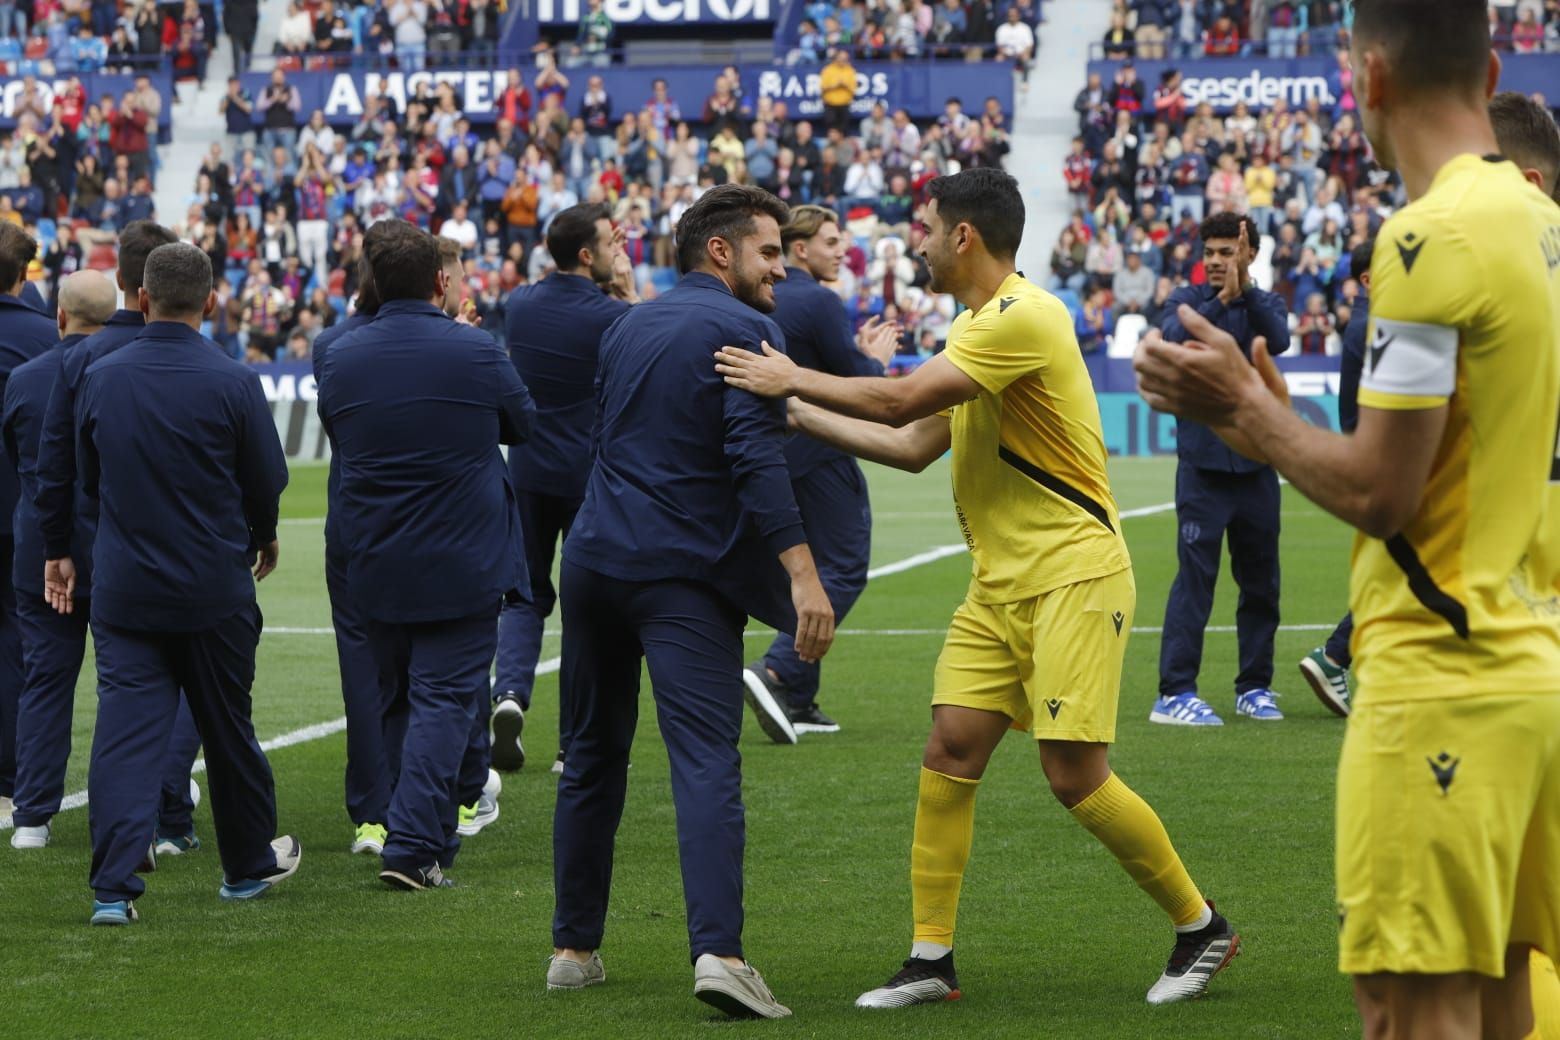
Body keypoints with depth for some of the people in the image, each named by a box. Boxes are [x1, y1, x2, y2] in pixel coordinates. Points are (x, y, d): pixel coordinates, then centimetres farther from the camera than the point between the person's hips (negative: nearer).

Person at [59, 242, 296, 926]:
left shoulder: (99, 380, -3)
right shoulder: (232, 383, -11)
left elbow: (86, 480, 10)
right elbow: (268, 479, -1)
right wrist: (263, 537, 21)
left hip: (123, 583, 1)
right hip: (216, 588, -1)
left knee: (124, 731, -2)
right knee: (227, 727, 14)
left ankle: (113, 887, -13)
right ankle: (249, 864, 30)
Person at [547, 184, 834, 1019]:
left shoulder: (628, 326, 17)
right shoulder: (742, 330, -5)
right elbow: (756, 456, -18)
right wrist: (803, 573, -24)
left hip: (594, 562, 7)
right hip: (683, 574, -7)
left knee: (592, 758, 16)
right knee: (706, 763, -13)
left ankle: (573, 949, 20)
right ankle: (717, 950, -27)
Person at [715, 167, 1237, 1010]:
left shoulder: (1024, 318, -17)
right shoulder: (974, 325, 15)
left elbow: (899, 402, -21)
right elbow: (912, 447, 18)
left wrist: (794, 379, -8)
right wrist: (796, 412, 17)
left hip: (1073, 571, -9)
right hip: (999, 583, 9)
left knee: (1075, 773, -10)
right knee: (949, 751, 0)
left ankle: (1200, 927, 7)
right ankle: (931, 959, 5)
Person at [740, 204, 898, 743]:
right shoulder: (819, 302, -14)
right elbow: (858, 383, -14)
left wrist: (857, 350, 17)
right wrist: (876, 358, 6)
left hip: (779, 453, 9)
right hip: (821, 454, -9)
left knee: (810, 571, 15)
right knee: (844, 570, -4)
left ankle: (797, 701, 13)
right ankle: (776, 672, -20)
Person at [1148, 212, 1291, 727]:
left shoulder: (1266, 303, 8)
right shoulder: (1188, 300, 4)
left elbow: (1279, 338, -14)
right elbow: (1176, 337, -17)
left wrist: (1246, 288, -27)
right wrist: (1221, 299, -29)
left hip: (1256, 462, 3)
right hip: (1202, 461, -3)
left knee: (1260, 580, 8)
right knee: (1194, 577, -8)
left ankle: (1254, 687, 18)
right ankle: (1174, 693, -9)